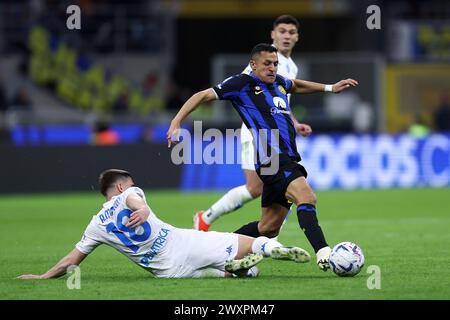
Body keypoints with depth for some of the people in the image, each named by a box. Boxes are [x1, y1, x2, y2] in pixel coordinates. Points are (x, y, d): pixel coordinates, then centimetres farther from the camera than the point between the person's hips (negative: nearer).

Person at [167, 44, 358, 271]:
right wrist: (176, 123, -7)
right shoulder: (242, 83, 0)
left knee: (269, 227, 10)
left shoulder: (278, 82, 21)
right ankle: (323, 254, -43)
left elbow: (296, 86, 46)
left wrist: (329, 88, 42)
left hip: (287, 160, 9)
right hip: (273, 158, -9)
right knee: (306, 198, -30)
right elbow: (203, 96, 1)